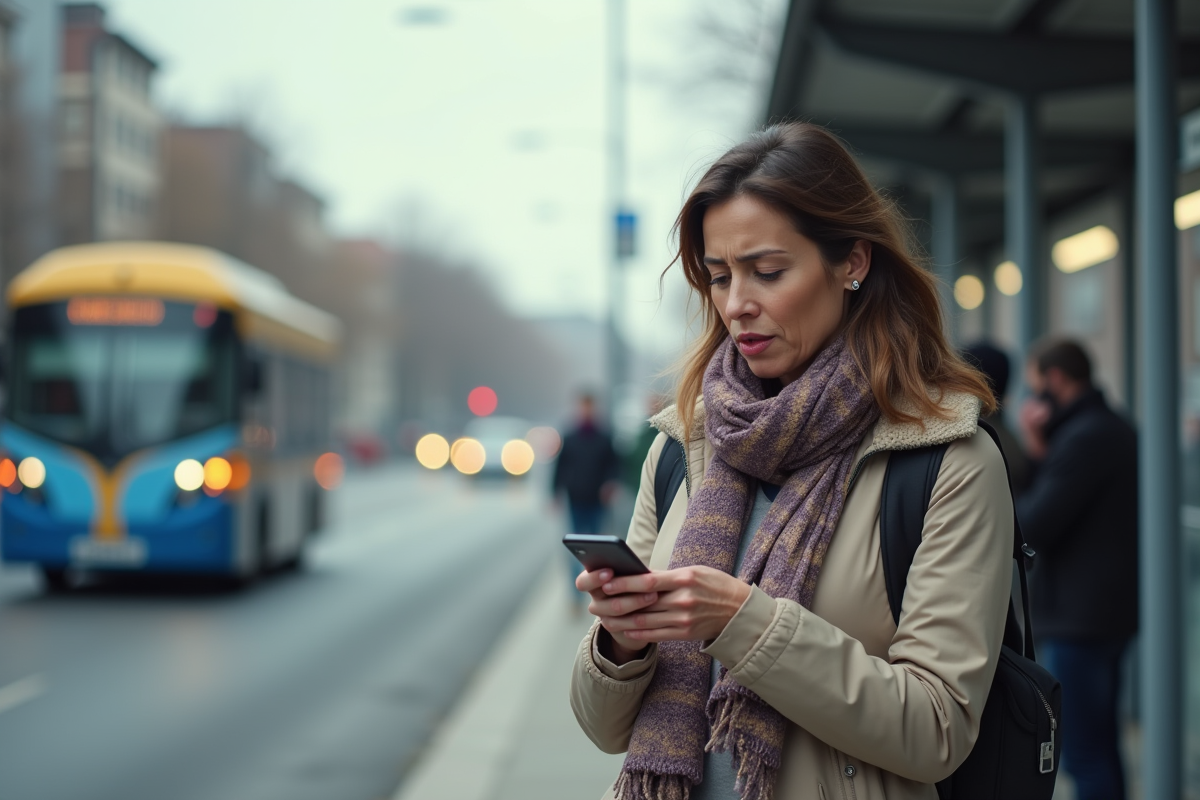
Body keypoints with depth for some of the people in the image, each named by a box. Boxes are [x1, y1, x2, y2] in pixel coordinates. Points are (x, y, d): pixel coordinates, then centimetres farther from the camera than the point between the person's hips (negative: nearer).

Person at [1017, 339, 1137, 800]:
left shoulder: (1083, 438, -18)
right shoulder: (1117, 429, 14)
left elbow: (1032, 528, -20)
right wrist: (1041, 456, 1)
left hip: (1078, 620, -10)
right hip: (1109, 612, 10)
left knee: (1083, 754, -6)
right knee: (1101, 747, 17)